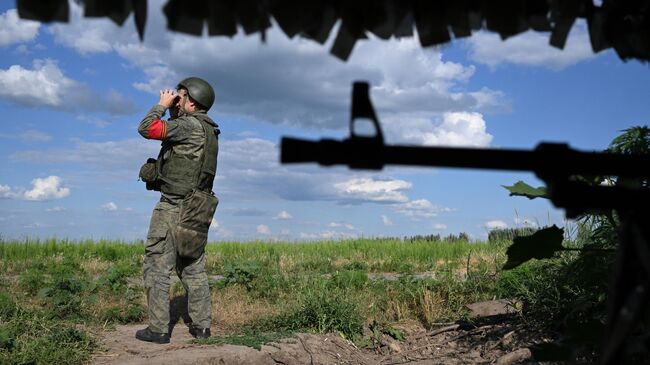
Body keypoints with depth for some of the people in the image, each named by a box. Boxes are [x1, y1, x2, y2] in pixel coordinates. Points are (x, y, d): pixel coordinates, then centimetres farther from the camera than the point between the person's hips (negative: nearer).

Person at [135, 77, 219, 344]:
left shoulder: (190, 125, -13)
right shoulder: (209, 131, 15)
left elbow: (146, 128, -17)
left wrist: (163, 105, -6)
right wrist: (172, 111, 17)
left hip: (173, 208, -9)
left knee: (156, 267, -2)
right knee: (193, 269, 13)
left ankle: (158, 329, 0)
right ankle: (201, 325, 14)